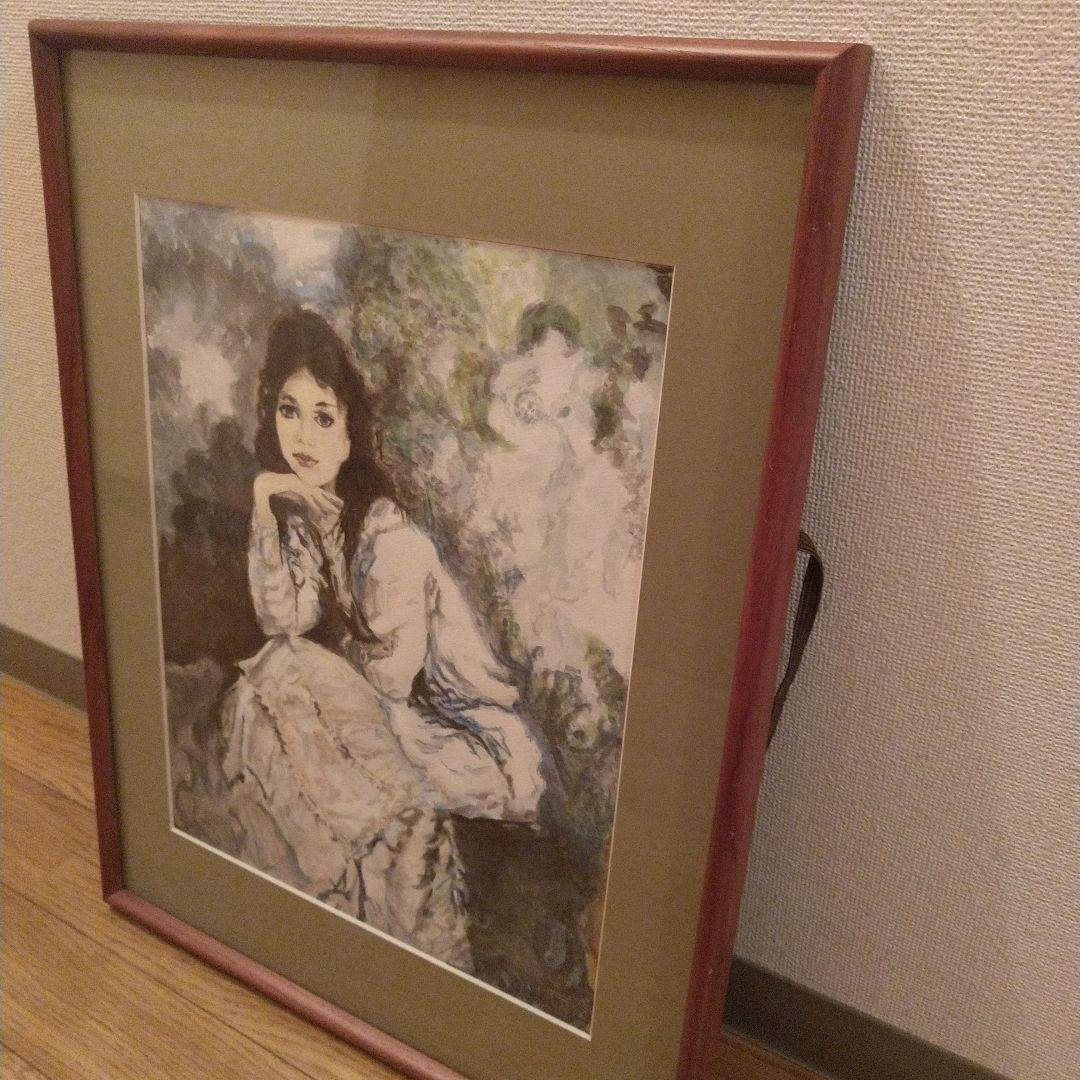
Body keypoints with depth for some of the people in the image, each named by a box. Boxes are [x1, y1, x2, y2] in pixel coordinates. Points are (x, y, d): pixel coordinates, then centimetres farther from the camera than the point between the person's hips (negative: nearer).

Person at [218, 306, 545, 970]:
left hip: (421, 712, -5)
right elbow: (282, 622, -10)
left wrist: (324, 636, -7)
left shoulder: (386, 531, -22)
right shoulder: (286, 498, -5)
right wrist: (266, 519, -18)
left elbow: (391, 672, -20)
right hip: (340, 684, 5)